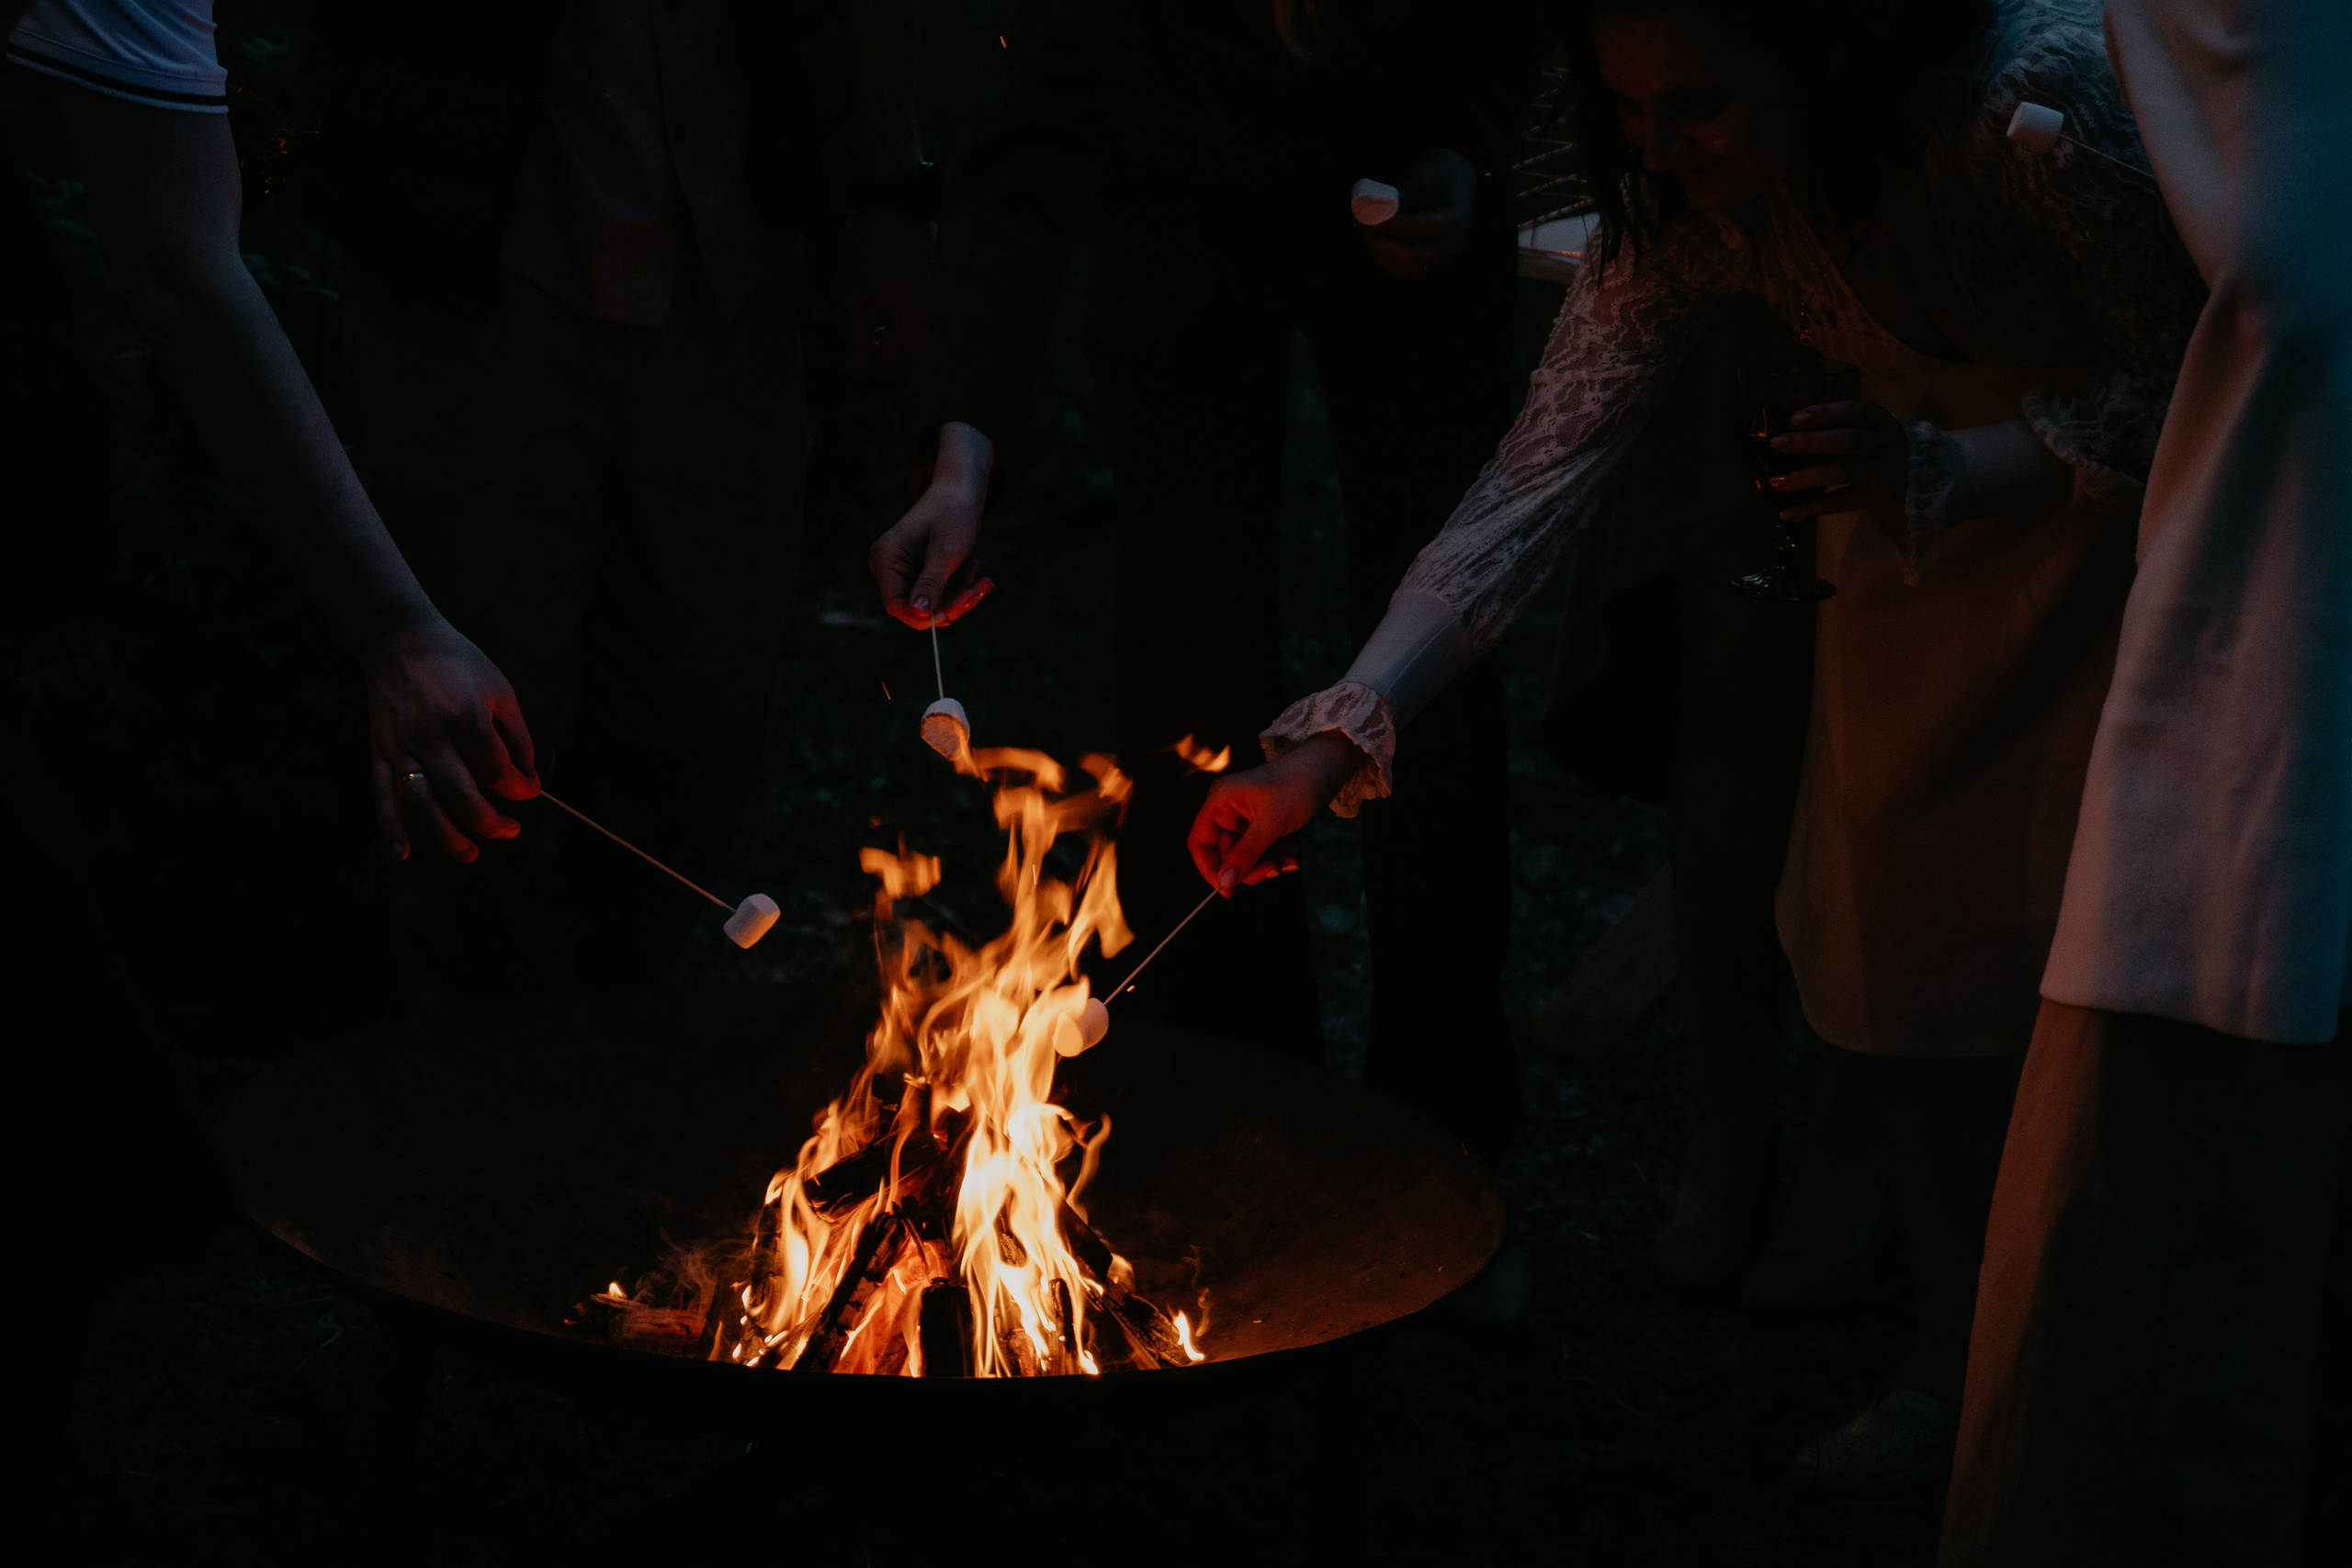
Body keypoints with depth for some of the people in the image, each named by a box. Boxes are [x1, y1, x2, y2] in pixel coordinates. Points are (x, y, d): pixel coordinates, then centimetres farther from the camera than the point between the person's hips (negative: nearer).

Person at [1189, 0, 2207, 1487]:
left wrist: (1938, 475, -37)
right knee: (1904, 906, 3)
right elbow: (1544, 473, -20)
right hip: (1934, 520, 5)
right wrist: (1333, 739, -26)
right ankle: (1951, 1352, 19)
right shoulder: (1690, 193, -20)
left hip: (2155, 497, -5)